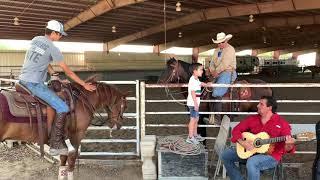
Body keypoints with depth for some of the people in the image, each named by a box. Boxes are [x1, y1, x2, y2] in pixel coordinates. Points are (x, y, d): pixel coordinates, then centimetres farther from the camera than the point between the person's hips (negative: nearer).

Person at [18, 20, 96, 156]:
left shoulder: (35, 40, 13)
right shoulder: (53, 48, -11)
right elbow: (68, 72, -7)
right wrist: (85, 85, 0)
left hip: (22, 80, 10)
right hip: (34, 83, -10)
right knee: (63, 108, -12)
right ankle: (56, 146, -10)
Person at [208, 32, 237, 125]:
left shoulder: (230, 49, -7)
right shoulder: (217, 50, 19)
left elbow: (225, 63, -17)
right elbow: (213, 61, 12)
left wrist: (216, 72, -15)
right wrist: (211, 70, -8)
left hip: (228, 72, -9)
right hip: (218, 73, 9)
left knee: (217, 93, -21)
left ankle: (217, 119, -17)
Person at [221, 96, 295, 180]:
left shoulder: (281, 123, -9)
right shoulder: (252, 119, 4)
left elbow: (286, 148, -11)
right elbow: (237, 129, 5)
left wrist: (289, 145, -36)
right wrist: (242, 142, -13)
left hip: (271, 156, -5)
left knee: (251, 162, -36)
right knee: (225, 154, -5)